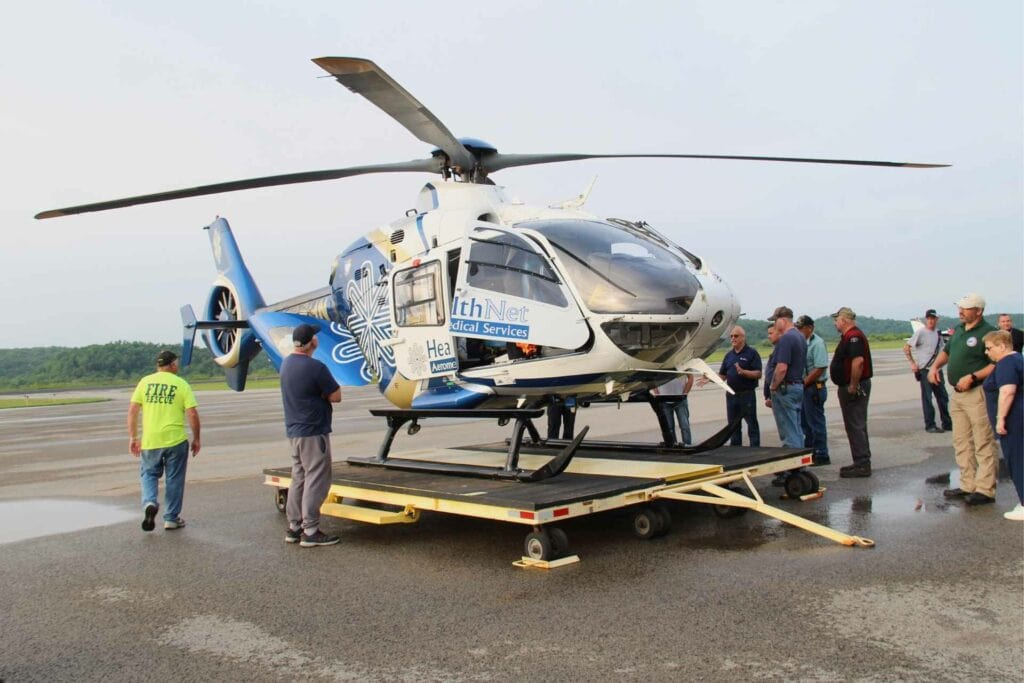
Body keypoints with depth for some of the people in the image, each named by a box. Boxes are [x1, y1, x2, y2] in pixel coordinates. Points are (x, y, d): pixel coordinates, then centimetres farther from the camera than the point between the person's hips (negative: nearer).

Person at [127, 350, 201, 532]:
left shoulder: (145, 382, 4)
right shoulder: (182, 384, -2)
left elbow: (132, 411, 2)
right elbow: (192, 414, -7)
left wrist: (133, 437, 9)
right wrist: (196, 439, 4)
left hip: (150, 441, 2)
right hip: (176, 441, -2)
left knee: (149, 474, 19)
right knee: (174, 479, 11)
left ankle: (149, 503, -6)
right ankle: (171, 519, 17)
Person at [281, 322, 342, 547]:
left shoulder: (286, 363, 7)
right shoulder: (315, 367, -20)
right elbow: (335, 396, -14)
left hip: (294, 431, 9)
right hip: (313, 431, -9)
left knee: (299, 478, 15)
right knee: (316, 480, -2)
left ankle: (294, 527, 20)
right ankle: (310, 531, 0)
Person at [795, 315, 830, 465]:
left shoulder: (817, 343, -13)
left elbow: (820, 368, -21)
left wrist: (803, 383, -17)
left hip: (814, 388, -9)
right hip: (805, 389, 9)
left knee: (816, 423, -2)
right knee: (805, 423, 15)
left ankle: (822, 456, 6)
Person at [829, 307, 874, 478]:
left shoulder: (853, 337, -18)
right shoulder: (849, 336, 16)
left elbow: (858, 361, -29)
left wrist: (853, 386, -24)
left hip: (854, 388, -11)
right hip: (848, 386, 11)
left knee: (855, 426, -7)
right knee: (857, 426, 15)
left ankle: (862, 465, -3)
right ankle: (862, 463, 23)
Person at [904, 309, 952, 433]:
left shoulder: (938, 333, 12)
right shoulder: (920, 332, -9)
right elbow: (906, 347, -10)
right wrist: (912, 363, -14)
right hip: (925, 370, -7)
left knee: (943, 397, 12)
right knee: (927, 398, -2)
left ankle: (947, 423, 22)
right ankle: (930, 425, 5)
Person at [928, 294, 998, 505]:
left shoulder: (988, 333, -12)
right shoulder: (959, 329, 14)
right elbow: (947, 351, 27)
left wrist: (972, 377, -24)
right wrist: (935, 366, 10)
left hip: (977, 394, -9)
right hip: (957, 394, 9)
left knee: (983, 444, -5)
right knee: (961, 443, 13)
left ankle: (985, 490, 0)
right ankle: (968, 485, 21)